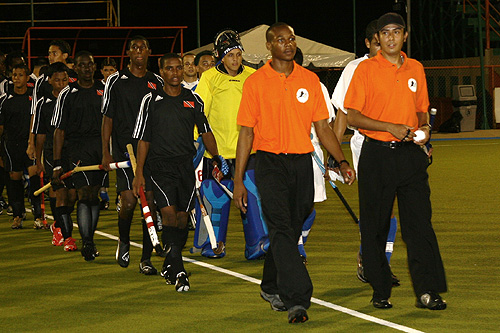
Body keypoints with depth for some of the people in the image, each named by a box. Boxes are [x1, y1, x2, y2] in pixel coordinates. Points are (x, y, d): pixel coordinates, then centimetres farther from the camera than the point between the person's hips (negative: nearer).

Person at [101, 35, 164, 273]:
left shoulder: (157, 82, 10)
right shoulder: (116, 80, 3)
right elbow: (108, 118, 3)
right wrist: (105, 153, -3)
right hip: (125, 151, -2)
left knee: (150, 203, -2)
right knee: (129, 202, -11)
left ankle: (146, 259, 4)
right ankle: (124, 241, 19)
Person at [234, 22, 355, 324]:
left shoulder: (309, 80, 9)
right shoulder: (256, 82, 0)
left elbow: (323, 126, 12)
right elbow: (246, 132, 1)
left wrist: (342, 161, 0)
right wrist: (239, 180, -1)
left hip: (302, 163, 4)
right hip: (270, 163, -3)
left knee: (291, 230, 10)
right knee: (282, 230, -14)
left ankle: (271, 287, 31)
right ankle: (297, 299, -20)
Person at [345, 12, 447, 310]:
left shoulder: (416, 69, 12)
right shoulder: (366, 70, -1)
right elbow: (352, 117, -5)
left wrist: (424, 128, -1)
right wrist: (391, 127, -15)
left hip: (410, 154, 3)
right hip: (377, 155, -3)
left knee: (420, 222, -5)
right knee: (375, 226, 2)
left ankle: (427, 290, -6)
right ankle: (380, 291, 12)